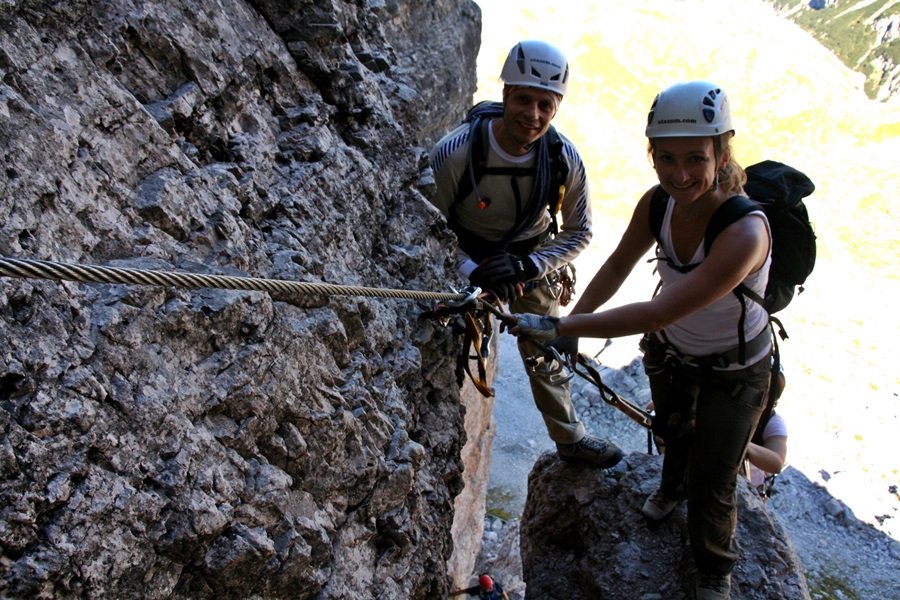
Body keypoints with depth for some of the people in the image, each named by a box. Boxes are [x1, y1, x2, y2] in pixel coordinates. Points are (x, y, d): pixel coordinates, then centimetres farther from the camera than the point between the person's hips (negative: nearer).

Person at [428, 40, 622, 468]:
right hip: (466, 261, -1)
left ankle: (570, 439, 33)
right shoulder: (455, 153, -29)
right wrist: (474, 272, -30)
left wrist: (528, 266, -23)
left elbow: (579, 231, -8)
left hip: (531, 261, 2)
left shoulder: (566, 159, -22)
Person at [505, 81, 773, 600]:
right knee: (671, 427, 32)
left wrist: (556, 326, -44)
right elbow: (617, 268, -6)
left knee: (714, 485, 8)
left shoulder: (744, 232, -41)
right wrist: (572, 325, -14)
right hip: (669, 349, 5)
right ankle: (673, 485, 68)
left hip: (734, 371, -5)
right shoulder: (658, 203, -22)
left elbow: (656, 314, -45)